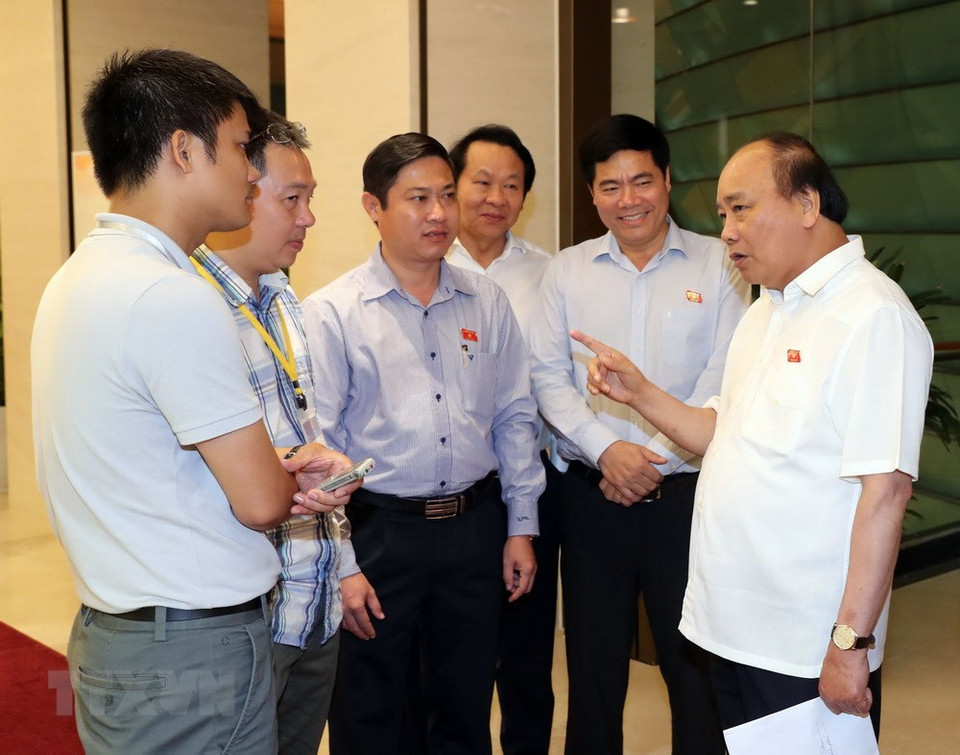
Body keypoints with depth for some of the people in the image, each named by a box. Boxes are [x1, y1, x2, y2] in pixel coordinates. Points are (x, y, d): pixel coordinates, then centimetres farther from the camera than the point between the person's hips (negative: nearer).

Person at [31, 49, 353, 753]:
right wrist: (295, 474, 4)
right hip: (195, 655, -9)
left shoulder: (78, 278, 10)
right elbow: (259, 501, -19)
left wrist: (282, 469, -2)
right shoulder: (173, 297, -23)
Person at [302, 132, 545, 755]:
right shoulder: (332, 313, -8)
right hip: (378, 532, -3)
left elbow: (515, 417, 9)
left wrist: (521, 526, 7)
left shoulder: (488, 302, 5)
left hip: (475, 526, 4)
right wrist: (342, 565, -11)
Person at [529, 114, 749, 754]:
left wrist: (655, 460, -12)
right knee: (593, 666, 13)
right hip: (592, 494, 2)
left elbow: (724, 382, -7)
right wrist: (606, 450, -12)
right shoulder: (567, 271, 6)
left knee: (698, 668, 6)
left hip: (686, 492, -2)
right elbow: (549, 376, 1)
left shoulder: (719, 265, -1)